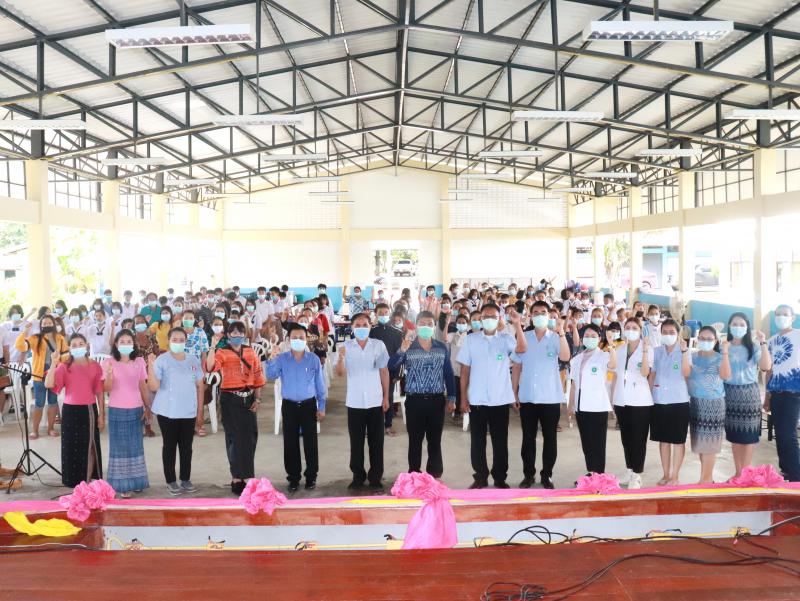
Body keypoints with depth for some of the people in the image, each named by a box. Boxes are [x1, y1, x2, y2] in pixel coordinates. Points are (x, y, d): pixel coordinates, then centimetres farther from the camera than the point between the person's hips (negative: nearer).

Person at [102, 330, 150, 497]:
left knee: (135, 446, 11)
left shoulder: (139, 362, 2)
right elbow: (107, 389, -9)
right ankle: (123, 484, 7)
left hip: (136, 409, 3)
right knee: (120, 447, 3)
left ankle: (135, 481, 21)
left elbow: (143, 386, 7)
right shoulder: (109, 363, -5)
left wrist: (148, 407, 5)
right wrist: (109, 373, -26)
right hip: (117, 410, -3)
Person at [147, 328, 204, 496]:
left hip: (189, 412, 3)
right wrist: (150, 365, -24)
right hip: (167, 412, -3)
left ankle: (185, 479, 21)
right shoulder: (161, 360, -7)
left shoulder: (194, 360, 4)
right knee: (170, 446, 5)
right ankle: (171, 481, 14)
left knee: (186, 446, 10)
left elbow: (199, 387, 9)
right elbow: (154, 387, -14)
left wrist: (200, 412, 7)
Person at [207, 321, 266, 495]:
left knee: (250, 437, 6)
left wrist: (257, 399, 4)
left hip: (248, 398, 4)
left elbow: (257, 376, 9)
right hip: (230, 398, -4)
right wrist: (213, 346, -31)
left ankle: (240, 476, 22)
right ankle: (237, 479, 10)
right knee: (235, 438, 1)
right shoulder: (222, 353, -4)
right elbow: (210, 367, -25)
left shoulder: (250, 352, 8)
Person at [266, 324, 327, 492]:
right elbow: (271, 376, -16)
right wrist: (272, 358, -31)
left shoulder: (314, 359, -2)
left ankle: (311, 476, 17)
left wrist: (321, 407, 2)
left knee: (310, 442, 4)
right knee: (290, 443, 6)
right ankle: (293, 477, 17)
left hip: (309, 405, 0)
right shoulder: (282, 358, -2)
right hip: (289, 406, 1)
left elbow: (320, 384, 3)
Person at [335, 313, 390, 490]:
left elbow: (384, 372, 4)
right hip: (355, 402, 0)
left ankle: (376, 477, 17)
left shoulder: (379, 345, -1)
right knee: (356, 442, 8)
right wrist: (341, 358, -28)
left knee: (376, 442, 7)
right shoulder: (346, 346, -3)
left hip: (375, 401, 0)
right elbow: (340, 373, -9)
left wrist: (386, 397, 2)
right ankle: (358, 476, 20)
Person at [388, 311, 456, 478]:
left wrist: (451, 398, 5)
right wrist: (401, 351, -26)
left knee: (435, 440, 9)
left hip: (436, 400, 1)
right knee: (415, 440, 7)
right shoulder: (408, 347, -1)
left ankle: (435, 475, 21)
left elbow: (448, 374, 8)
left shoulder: (442, 348, 4)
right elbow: (391, 368, -11)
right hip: (414, 400, -1)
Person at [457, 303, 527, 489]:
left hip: (500, 400, 0)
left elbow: (522, 348, -22)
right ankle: (480, 477, 21)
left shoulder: (506, 338, 0)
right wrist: (463, 397, -1)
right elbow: (465, 370, 3)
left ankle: (500, 478, 21)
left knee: (500, 442, 8)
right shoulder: (471, 339, 2)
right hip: (476, 400, 1)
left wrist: (517, 324, -31)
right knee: (477, 442, 8)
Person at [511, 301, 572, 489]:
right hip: (527, 397, 1)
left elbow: (565, 357, -20)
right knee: (528, 438, 8)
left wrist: (560, 332, -29)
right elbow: (516, 367, 7)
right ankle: (528, 474, 19)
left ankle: (546, 475, 19)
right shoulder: (523, 338, 4)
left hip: (550, 397, -1)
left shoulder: (556, 338, -1)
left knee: (549, 438, 6)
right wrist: (515, 393, 4)